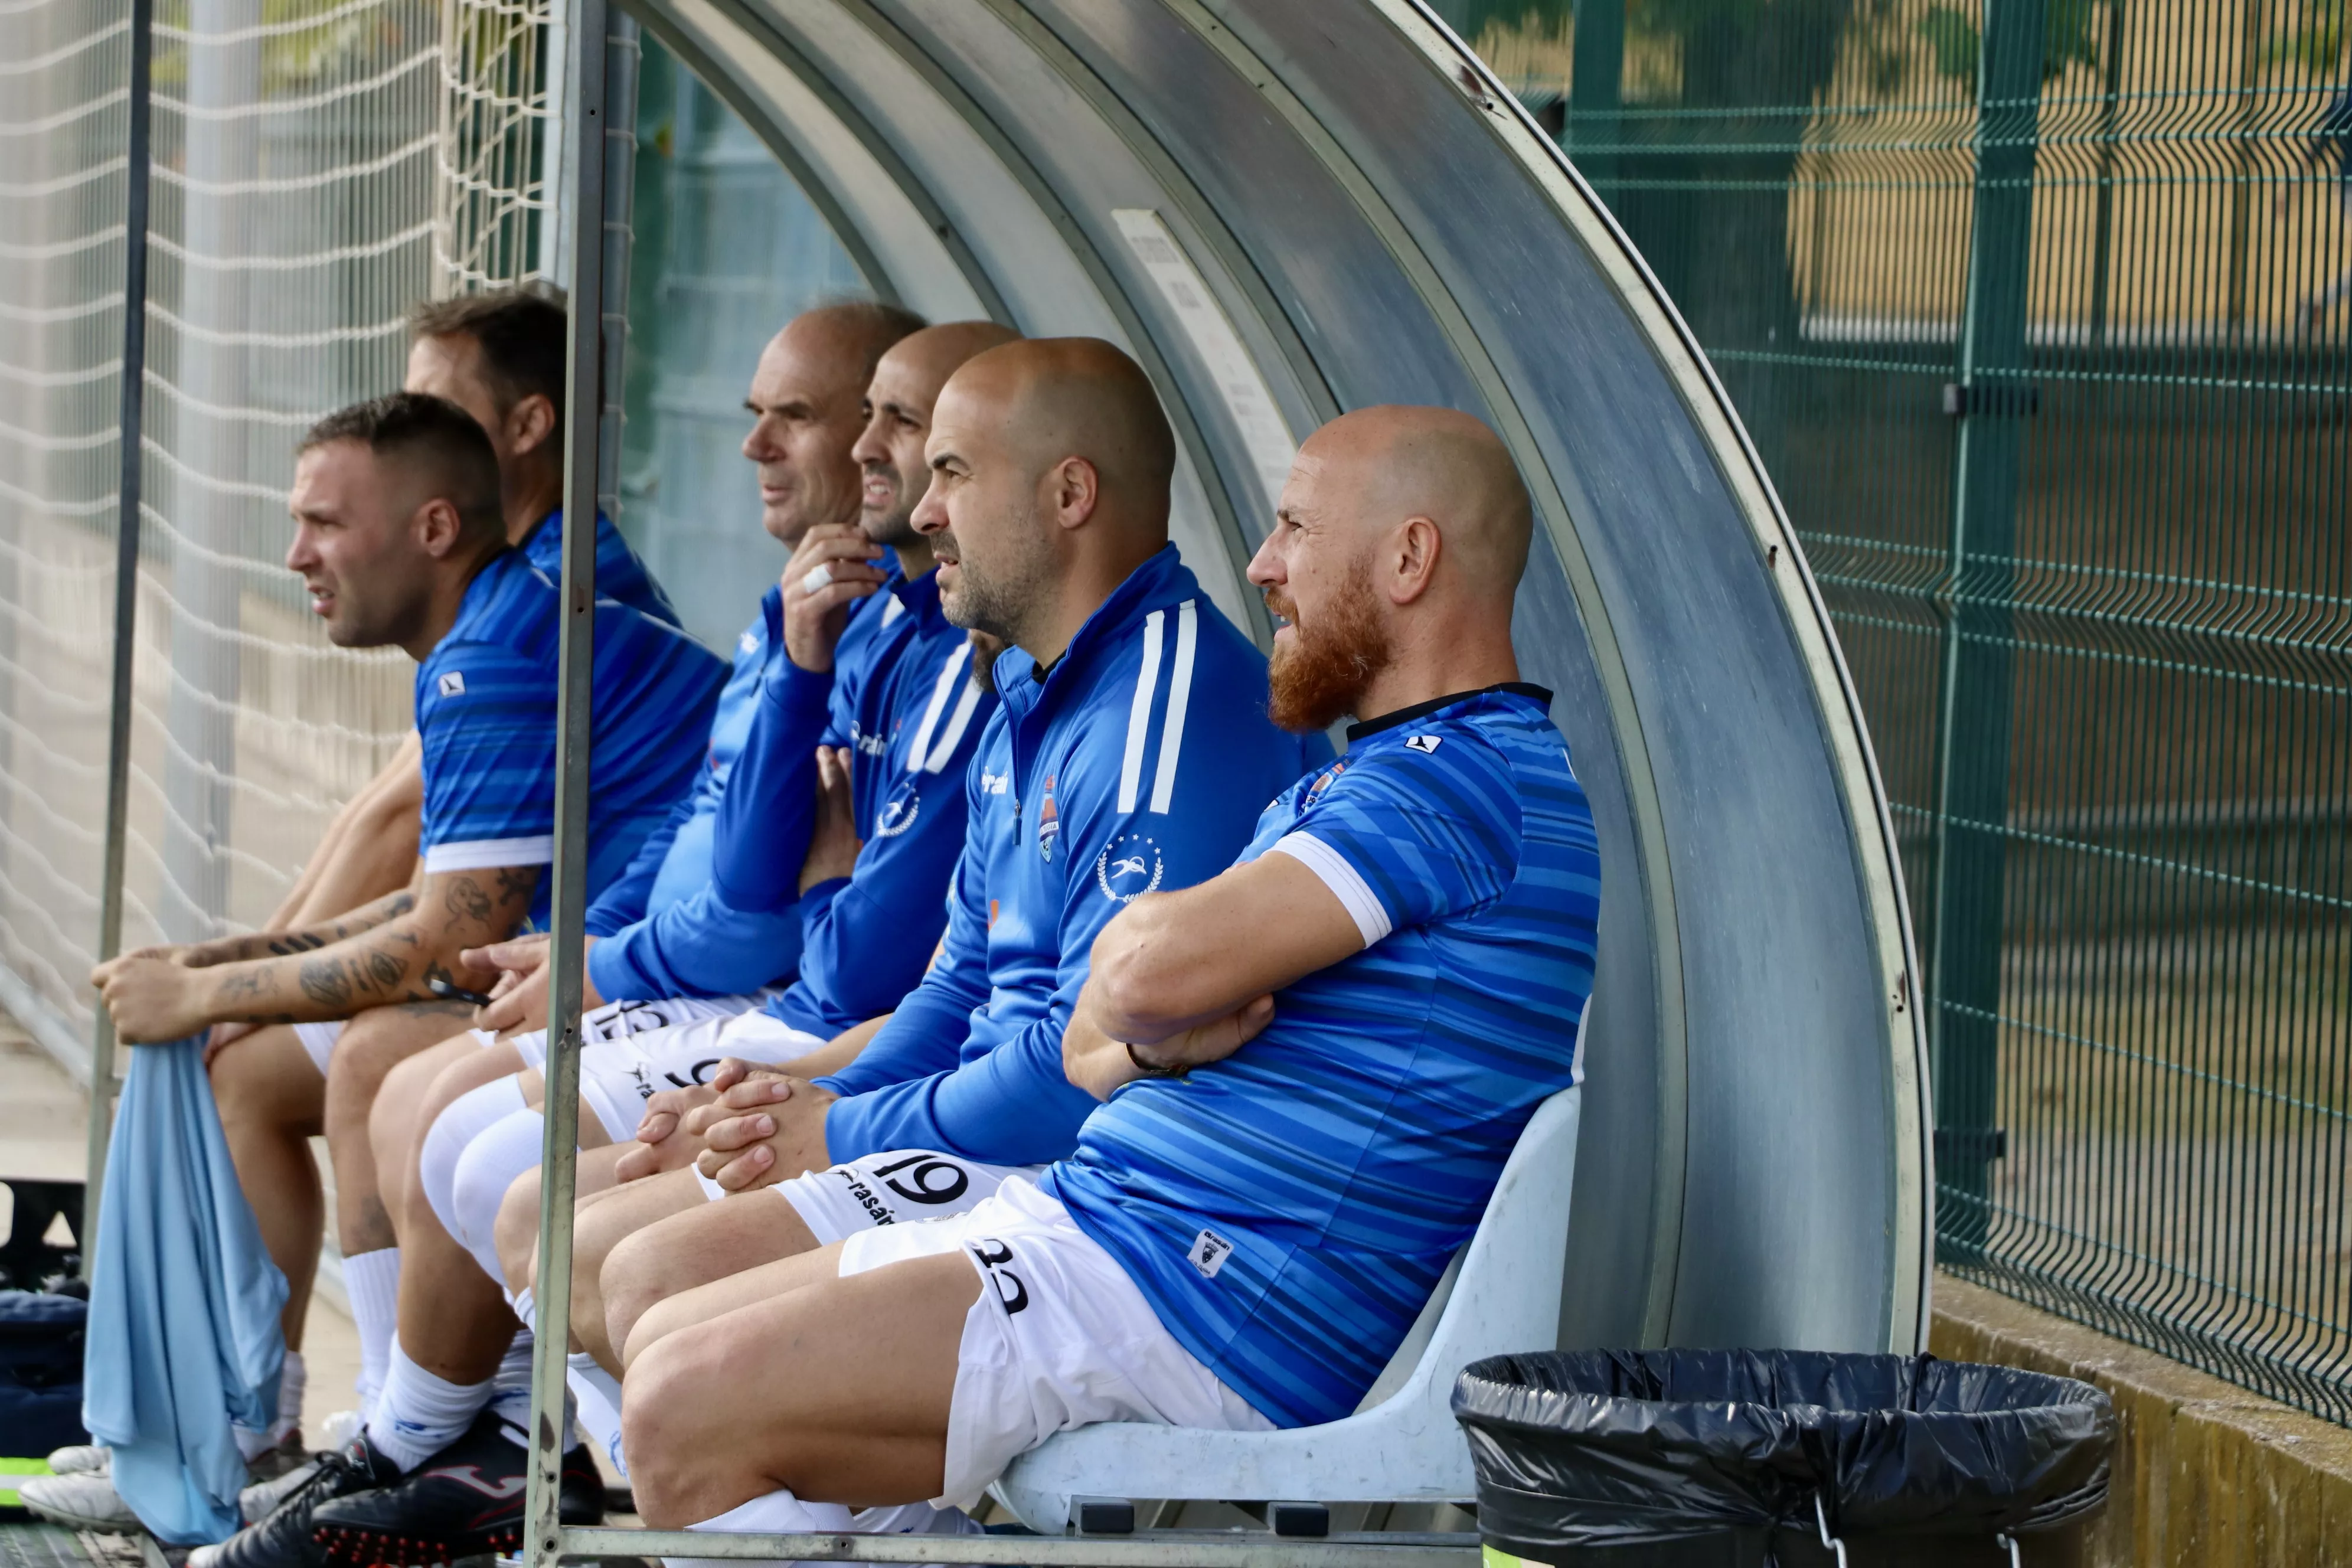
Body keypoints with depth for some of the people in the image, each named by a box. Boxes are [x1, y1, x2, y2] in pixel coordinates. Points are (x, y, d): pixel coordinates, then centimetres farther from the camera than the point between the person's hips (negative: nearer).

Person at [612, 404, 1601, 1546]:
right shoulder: (1334, 792, 24)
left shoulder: (1472, 776, -12)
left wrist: (1133, 937, 3)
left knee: (687, 1410, -20)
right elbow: (1088, 1052, 20)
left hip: (1204, 1301, -11)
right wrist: (1154, 1045, -5)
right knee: (666, 1352, 9)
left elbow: (1154, 967, -22)